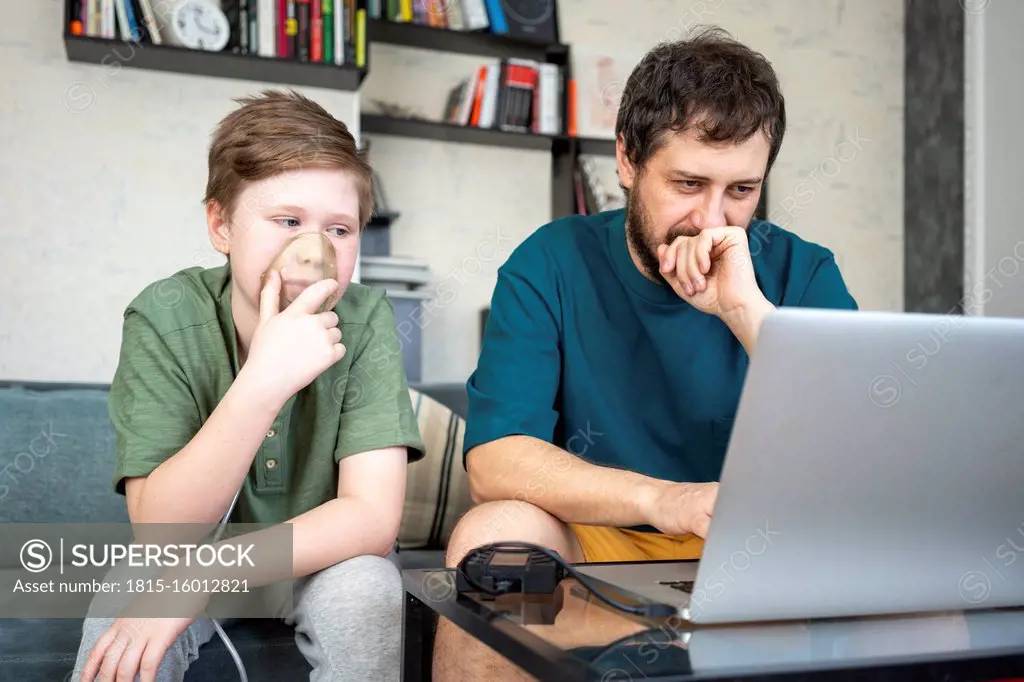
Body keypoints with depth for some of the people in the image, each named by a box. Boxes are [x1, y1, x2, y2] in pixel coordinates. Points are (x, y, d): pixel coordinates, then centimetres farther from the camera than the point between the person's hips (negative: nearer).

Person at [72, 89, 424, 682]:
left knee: (365, 590, -30)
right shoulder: (165, 318, -21)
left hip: (322, 558, 1)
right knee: (121, 611, -30)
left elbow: (374, 515, -24)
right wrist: (262, 383, -40)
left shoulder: (364, 320, -21)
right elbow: (159, 531, -25)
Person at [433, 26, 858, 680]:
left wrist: (747, 309, -24)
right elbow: (494, 461, -17)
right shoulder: (554, 263, -6)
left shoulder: (804, 273, -4)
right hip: (595, 547, 0)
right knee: (496, 533, -30)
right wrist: (661, 499, -32)